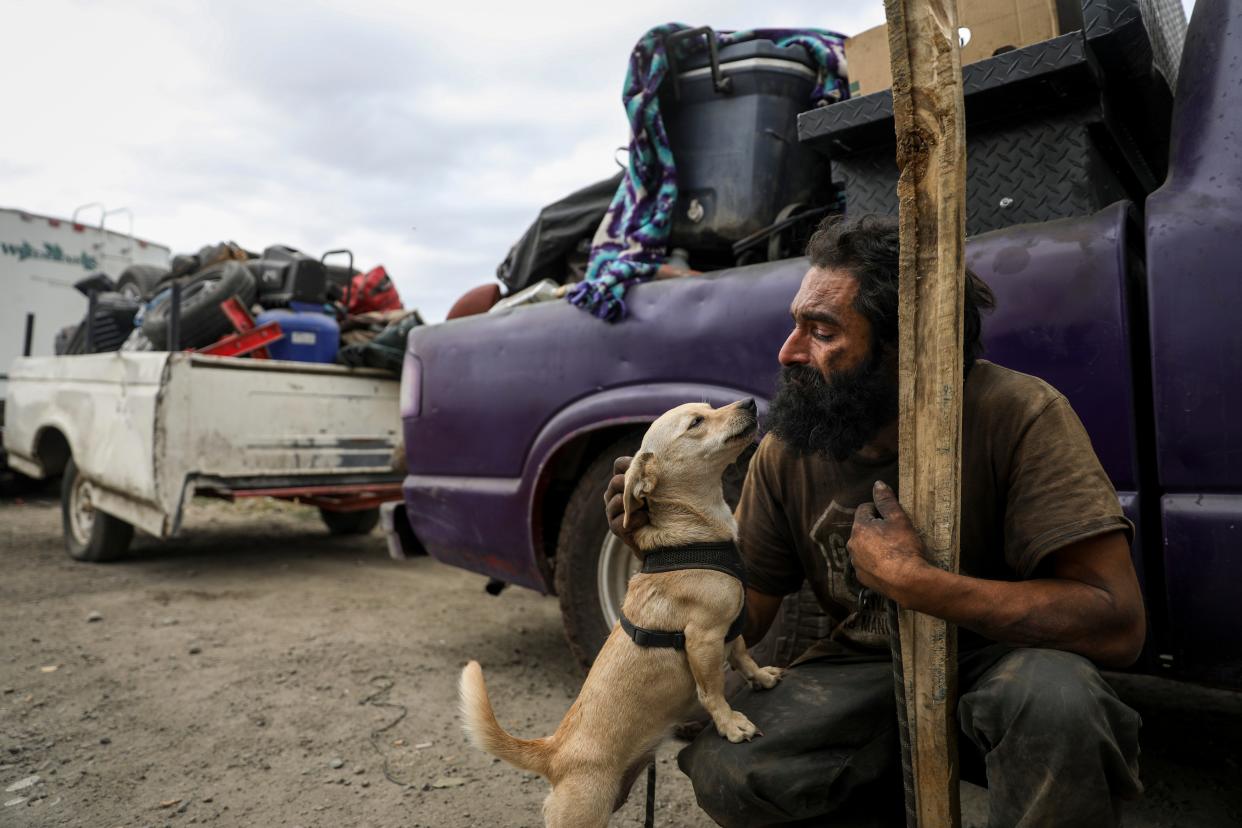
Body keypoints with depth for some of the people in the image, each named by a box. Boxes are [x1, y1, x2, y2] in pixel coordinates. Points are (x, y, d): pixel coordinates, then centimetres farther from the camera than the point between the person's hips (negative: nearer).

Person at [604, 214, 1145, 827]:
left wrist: (911, 581, -30)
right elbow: (740, 623, -2)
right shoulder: (787, 450, -9)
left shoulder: (1016, 415, -20)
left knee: (1051, 690, -36)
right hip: (865, 670, 3)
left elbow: (1118, 625, -24)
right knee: (720, 766, -20)